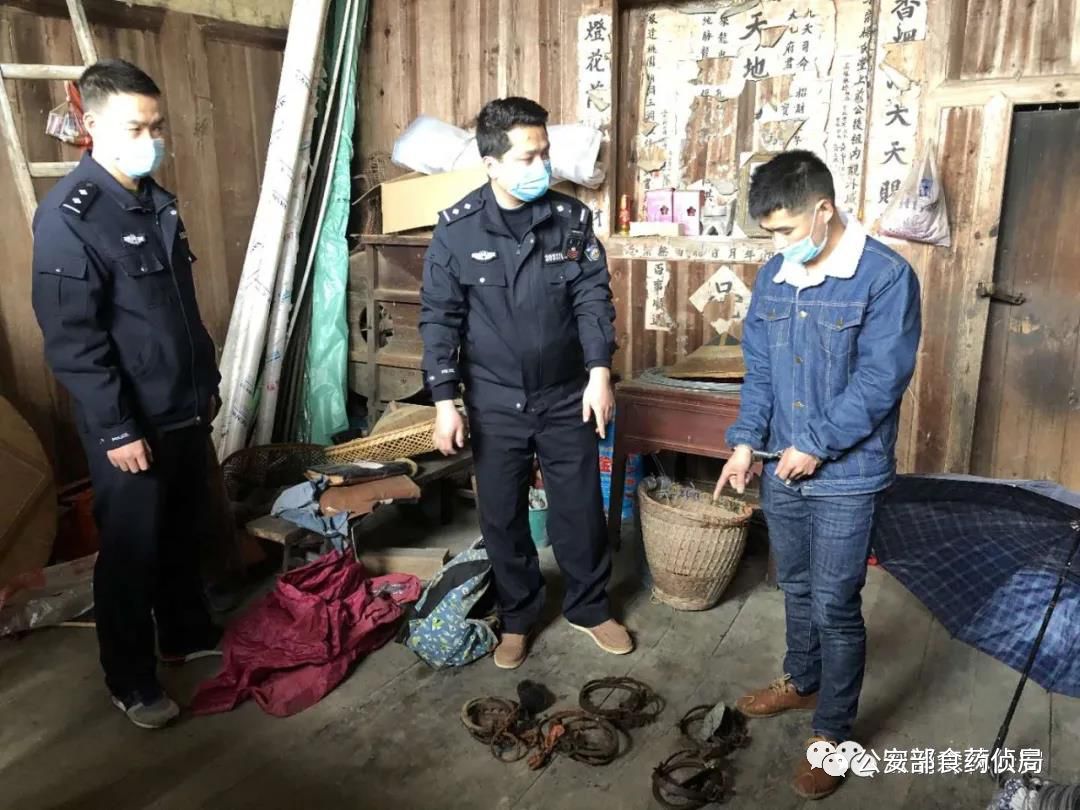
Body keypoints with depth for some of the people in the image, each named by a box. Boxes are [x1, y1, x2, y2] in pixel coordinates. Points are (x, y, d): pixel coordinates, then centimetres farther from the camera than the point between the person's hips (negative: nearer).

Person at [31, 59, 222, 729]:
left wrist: (208, 382, 18)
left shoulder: (158, 202, 9)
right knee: (130, 550, 7)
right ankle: (131, 681, 25)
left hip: (186, 410, 8)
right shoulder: (68, 216, -16)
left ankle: (188, 634, 40)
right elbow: (72, 339, -19)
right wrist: (116, 429, -20)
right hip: (131, 423, -7)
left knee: (184, 532, 21)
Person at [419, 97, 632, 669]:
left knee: (580, 509, 11)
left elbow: (593, 298, -3)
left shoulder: (572, 218, -3)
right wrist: (445, 401, -10)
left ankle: (589, 607, 34)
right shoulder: (457, 230, -7)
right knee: (502, 516, 11)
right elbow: (438, 318, -5)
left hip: (566, 397, 1)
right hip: (494, 403, 0)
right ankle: (517, 616, 33)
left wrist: (599, 371, -15)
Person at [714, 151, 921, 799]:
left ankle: (833, 732, 22)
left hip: (847, 475, -6)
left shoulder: (886, 276, -14)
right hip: (784, 469, 6)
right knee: (798, 588, 21)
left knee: (835, 606, 3)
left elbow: (880, 380, -17)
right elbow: (759, 368, 8)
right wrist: (747, 442, -3)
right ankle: (802, 682, 43)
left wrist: (816, 445, -16)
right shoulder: (775, 275, 4)